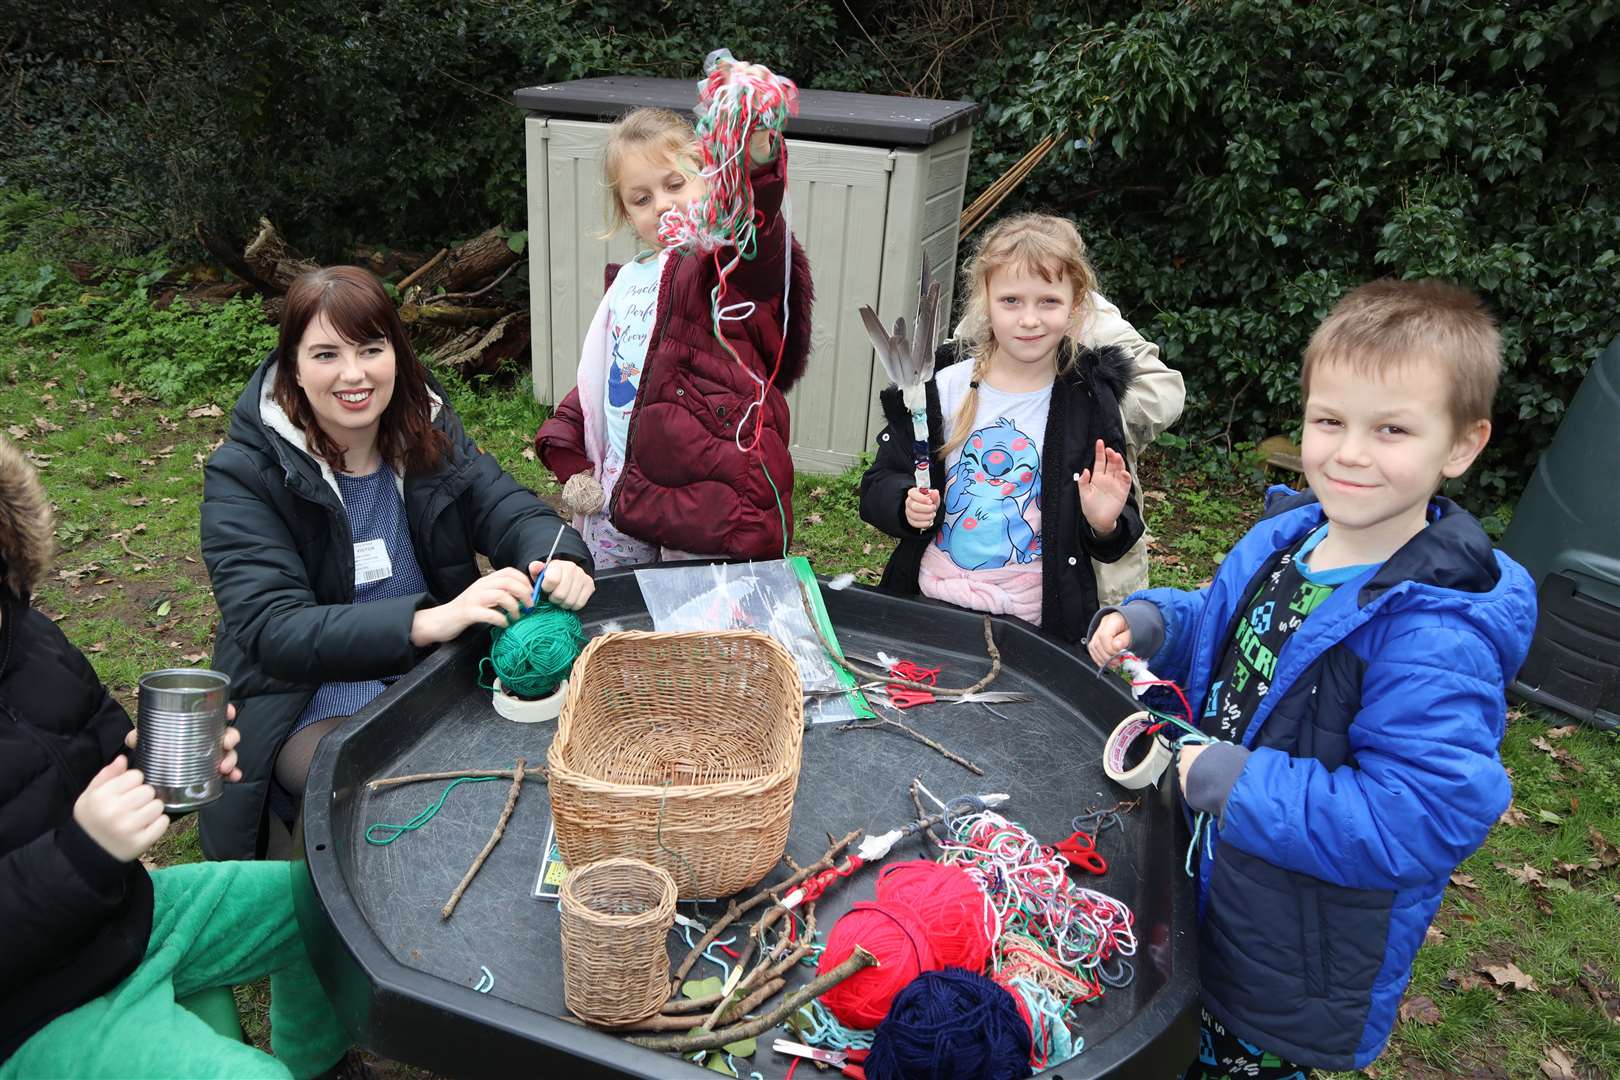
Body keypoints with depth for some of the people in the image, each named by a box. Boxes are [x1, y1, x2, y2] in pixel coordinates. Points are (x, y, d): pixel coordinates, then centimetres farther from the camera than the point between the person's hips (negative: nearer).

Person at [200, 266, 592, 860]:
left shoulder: (430, 433, 3)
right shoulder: (244, 474, -11)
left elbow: (511, 510, -4)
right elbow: (271, 629, -22)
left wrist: (559, 560, -30)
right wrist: (428, 621, -37)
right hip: (315, 706, -4)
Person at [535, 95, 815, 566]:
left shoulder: (728, 265, -8)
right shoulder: (627, 281, 15)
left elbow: (755, 226, -33)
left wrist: (758, 156, -54)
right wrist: (573, 461, 12)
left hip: (711, 505, -7)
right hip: (618, 500, 7)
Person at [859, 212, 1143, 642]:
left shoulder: (1089, 400, -4)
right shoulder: (942, 385, -3)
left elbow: (1117, 538, 3)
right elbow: (879, 484, 3)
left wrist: (1105, 524, -19)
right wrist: (906, 503, -18)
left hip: (1037, 622, -1)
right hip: (928, 607, 1)